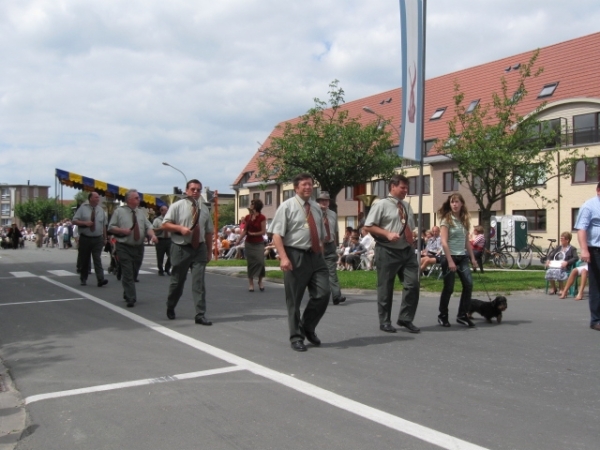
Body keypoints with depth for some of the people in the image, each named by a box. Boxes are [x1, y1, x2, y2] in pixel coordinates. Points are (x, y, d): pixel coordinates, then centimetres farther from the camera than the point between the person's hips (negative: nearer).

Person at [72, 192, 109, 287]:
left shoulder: (101, 210, 8)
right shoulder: (82, 208, -1)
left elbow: (104, 225, 13)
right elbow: (74, 221, -3)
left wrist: (105, 238, 11)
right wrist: (85, 223, -19)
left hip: (98, 239, 1)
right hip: (85, 239, -1)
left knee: (97, 259, -9)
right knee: (84, 260, 8)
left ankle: (101, 279, -17)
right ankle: (83, 279, 22)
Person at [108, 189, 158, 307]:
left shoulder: (141, 213, 12)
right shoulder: (119, 212, 0)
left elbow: (148, 227, 6)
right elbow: (111, 227, 0)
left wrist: (152, 235, -14)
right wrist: (122, 230, -17)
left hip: (139, 247, 5)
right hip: (124, 248, -4)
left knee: (134, 274, 12)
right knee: (127, 274, -9)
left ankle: (127, 294, 31)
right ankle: (131, 299, -8)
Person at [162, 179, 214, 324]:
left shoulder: (204, 209, 8)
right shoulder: (177, 206, -3)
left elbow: (209, 232, 13)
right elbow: (165, 225, -5)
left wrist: (209, 251, 11)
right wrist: (180, 228, -21)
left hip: (199, 248, 2)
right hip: (181, 249, -2)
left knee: (199, 282, -4)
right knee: (177, 281, 10)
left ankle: (200, 315, -2)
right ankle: (170, 308, 33)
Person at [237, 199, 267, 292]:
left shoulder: (262, 218, -7)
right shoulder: (247, 217, 5)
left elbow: (263, 231, -8)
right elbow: (244, 231, 8)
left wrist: (253, 234, -10)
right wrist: (238, 240, 2)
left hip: (259, 244, -3)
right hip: (249, 243, 3)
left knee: (260, 261, -11)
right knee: (250, 263, 4)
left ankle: (260, 281, 8)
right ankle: (251, 283, 11)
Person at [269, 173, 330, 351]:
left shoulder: (316, 208, 14)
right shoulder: (287, 206, -4)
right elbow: (277, 234, -11)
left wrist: (320, 255, 16)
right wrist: (283, 257, -21)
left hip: (315, 256, 5)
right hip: (296, 256, -5)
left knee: (323, 293, -2)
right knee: (294, 299, 3)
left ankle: (307, 327, 21)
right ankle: (296, 337, 17)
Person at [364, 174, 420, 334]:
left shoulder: (406, 206, 13)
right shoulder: (381, 204, -7)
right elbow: (368, 226, -10)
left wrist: (411, 240, 11)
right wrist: (387, 234, -19)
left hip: (407, 250, 6)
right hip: (387, 251, -6)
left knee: (413, 284, -1)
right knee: (385, 288, 4)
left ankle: (405, 318, 12)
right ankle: (385, 321, 17)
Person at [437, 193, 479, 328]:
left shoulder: (465, 220, 12)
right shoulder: (446, 220, -6)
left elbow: (467, 241, 16)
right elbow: (444, 242, -13)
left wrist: (472, 258, 11)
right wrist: (450, 261, -19)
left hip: (463, 257, 5)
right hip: (450, 257, -5)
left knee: (468, 284, -7)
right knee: (448, 288, -1)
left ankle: (462, 315, 3)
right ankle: (442, 316, 15)